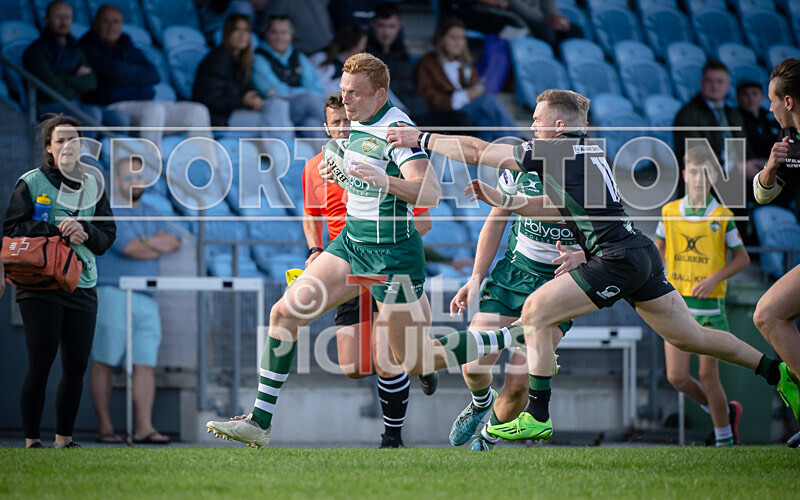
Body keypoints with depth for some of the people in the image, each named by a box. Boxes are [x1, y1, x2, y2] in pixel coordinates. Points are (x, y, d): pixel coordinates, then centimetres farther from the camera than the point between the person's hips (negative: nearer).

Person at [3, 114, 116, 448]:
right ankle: (32, 440, -3)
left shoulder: (92, 186, 15)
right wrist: (58, 231, -14)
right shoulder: (31, 183, 1)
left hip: (83, 284, 5)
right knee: (41, 364, -8)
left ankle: (64, 439, 14)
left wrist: (85, 231, -8)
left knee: (76, 367, 4)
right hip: (40, 285, -5)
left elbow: (108, 235, 13)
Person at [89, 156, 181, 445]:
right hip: (113, 293, -6)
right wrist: (160, 246, 0)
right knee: (104, 363, -3)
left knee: (145, 364, -3)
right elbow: (129, 248, -15)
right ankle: (105, 427, 0)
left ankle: (144, 428, -7)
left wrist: (147, 242, -10)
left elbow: (175, 242, 6)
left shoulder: (151, 216, 20)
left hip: (146, 299, 6)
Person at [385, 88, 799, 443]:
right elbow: (558, 206, 29)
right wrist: (501, 200, 22)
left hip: (617, 259, -10)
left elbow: (477, 152, -5)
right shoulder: (587, 151, 18)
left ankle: (537, 417, -6)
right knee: (687, 335, 16)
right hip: (641, 253, 10)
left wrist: (420, 138, 3)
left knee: (536, 312, -6)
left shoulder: (557, 150, -8)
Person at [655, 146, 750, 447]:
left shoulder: (722, 217, -6)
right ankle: (723, 410, 22)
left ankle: (724, 436, 16)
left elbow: (742, 258, 2)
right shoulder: (670, 212, 2)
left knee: (708, 375, -1)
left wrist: (715, 278, -12)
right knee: (676, 376, -2)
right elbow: (659, 247, 19)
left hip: (709, 304, -3)